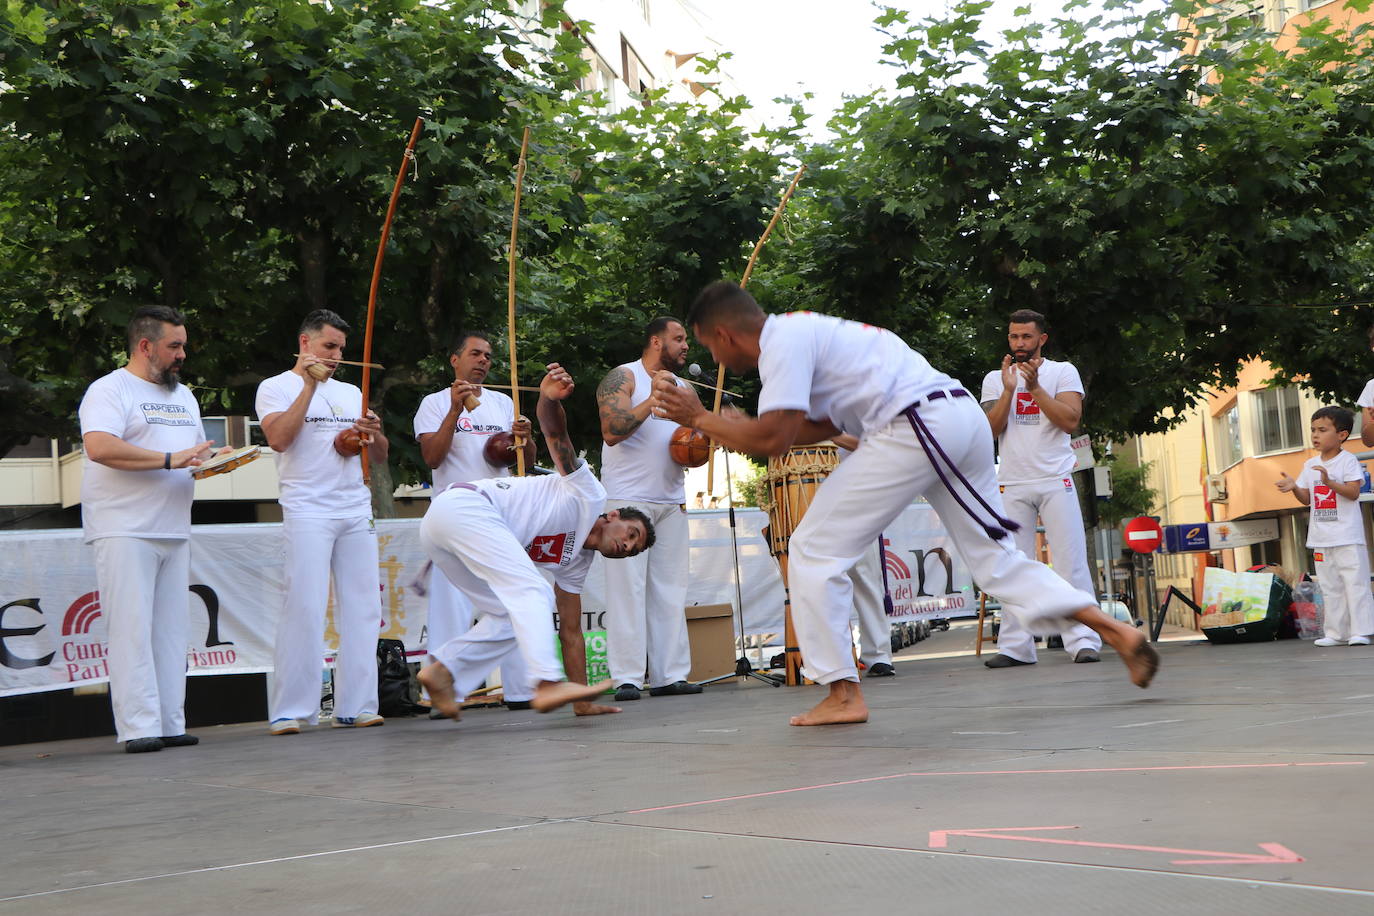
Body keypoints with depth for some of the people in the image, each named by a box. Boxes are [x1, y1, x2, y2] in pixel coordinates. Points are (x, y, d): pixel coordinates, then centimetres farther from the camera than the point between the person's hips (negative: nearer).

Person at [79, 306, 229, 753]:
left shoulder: (183, 395, 22)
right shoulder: (109, 390, -5)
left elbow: (197, 450, 28)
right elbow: (99, 447, -21)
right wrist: (168, 459, -21)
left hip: (174, 532, 8)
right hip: (124, 533, -7)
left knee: (171, 631, 5)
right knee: (132, 630, -9)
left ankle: (170, 725, 8)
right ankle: (138, 728, -8)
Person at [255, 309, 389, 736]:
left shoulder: (350, 392, 22)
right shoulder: (277, 388, 5)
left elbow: (380, 457, 21)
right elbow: (279, 438, -13)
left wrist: (374, 433, -1)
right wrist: (309, 385, -12)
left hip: (357, 511, 6)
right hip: (307, 512, -6)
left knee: (362, 607, 1)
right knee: (305, 608, -12)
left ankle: (354, 706, 5)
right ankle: (289, 711, -7)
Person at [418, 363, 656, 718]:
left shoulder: (575, 562, 23)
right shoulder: (589, 496, 3)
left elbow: (571, 630, 22)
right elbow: (555, 435, -7)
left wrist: (582, 701, 18)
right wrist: (549, 398, -29)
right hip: (464, 506, -9)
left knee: (512, 616, 8)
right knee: (530, 591, -18)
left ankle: (443, 671, 5)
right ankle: (548, 683, -32)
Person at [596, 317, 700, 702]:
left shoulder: (681, 387, 19)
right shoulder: (623, 378, -2)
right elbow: (612, 431, -16)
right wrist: (654, 400, -17)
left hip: (671, 502, 7)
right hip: (628, 499, -7)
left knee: (669, 590, 3)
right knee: (628, 588, -8)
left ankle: (670, 675, 5)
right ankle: (626, 678, -7)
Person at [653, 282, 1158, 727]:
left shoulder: (783, 341, -5)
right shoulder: (803, 330, 24)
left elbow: (774, 438, -15)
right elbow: (825, 424, 28)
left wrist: (700, 418, -1)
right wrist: (726, 430, 23)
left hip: (917, 427, -10)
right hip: (963, 416, 10)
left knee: (814, 549, -1)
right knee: (994, 556, 17)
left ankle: (843, 693, 1)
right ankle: (1118, 632, 12)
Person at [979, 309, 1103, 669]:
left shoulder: (1063, 372, 7)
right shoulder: (995, 379, 12)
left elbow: (1070, 420, -7)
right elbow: (992, 428, -1)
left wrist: (1035, 387, -13)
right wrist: (1009, 389, -12)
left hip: (1056, 481, -2)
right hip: (1012, 484, 2)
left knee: (1071, 561, -7)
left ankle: (1083, 640, -6)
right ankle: (1016, 646, 2)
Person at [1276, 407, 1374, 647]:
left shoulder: (1348, 460, -6)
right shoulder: (1310, 465, 11)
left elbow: (1353, 492, -15)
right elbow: (1307, 499, 13)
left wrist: (1329, 482, -27)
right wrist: (1294, 487, -6)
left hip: (1347, 536, -6)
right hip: (1321, 537, 6)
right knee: (1331, 588, 9)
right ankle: (1336, 633, 13)